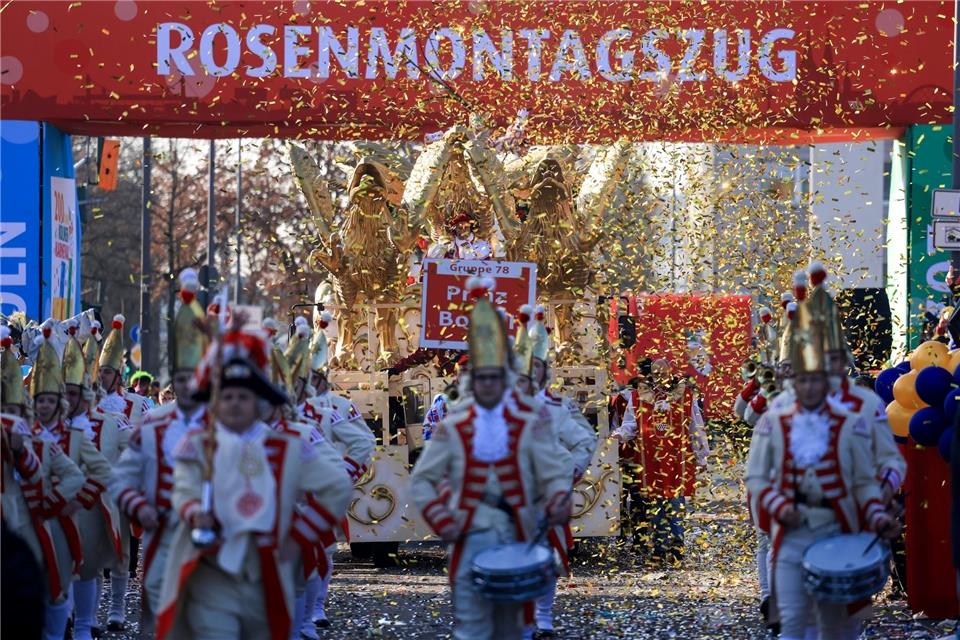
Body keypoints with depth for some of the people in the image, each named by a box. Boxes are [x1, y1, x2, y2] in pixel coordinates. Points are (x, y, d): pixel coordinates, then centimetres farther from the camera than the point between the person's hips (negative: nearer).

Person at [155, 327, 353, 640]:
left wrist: (298, 535, 3)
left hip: (265, 587, 3)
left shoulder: (289, 449, 6)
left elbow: (337, 488, 9)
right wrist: (195, 514, -34)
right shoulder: (197, 446, 3)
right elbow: (185, 492, -10)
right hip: (212, 583, -3)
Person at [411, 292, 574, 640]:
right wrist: (441, 520, -6)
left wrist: (557, 503, -23)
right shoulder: (453, 428, 3)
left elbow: (555, 473, -2)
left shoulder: (529, 424, 3)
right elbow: (422, 480, 6)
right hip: (470, 537, -1)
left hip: (516, 537, 1)